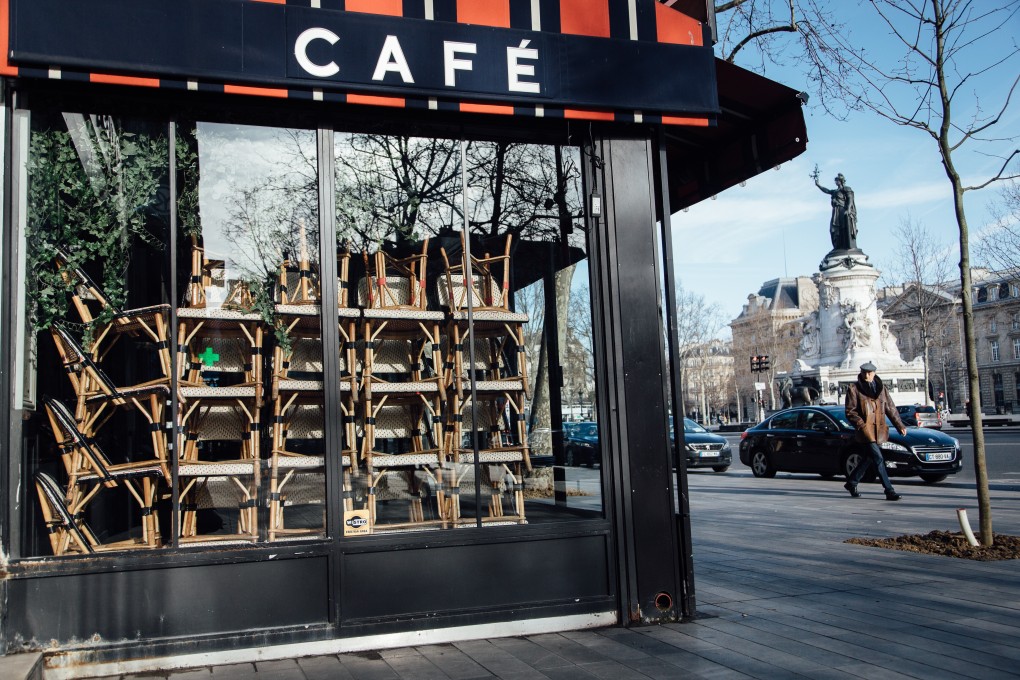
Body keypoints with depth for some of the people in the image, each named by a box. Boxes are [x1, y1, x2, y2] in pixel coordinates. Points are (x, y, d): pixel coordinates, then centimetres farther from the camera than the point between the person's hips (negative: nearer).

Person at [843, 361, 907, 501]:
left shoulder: (881, 388, 12)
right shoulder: (854, 389, -2)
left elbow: (890, 408, 16)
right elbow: (850, 411, -3)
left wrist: (900, 425, 10)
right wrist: (861, 425, -15)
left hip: (879, 430, 6)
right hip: (866, 429, -5)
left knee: (871, 458, 11)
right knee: (878, 459, -13)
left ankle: (851, 482, 27)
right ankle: (889, 490, -11)